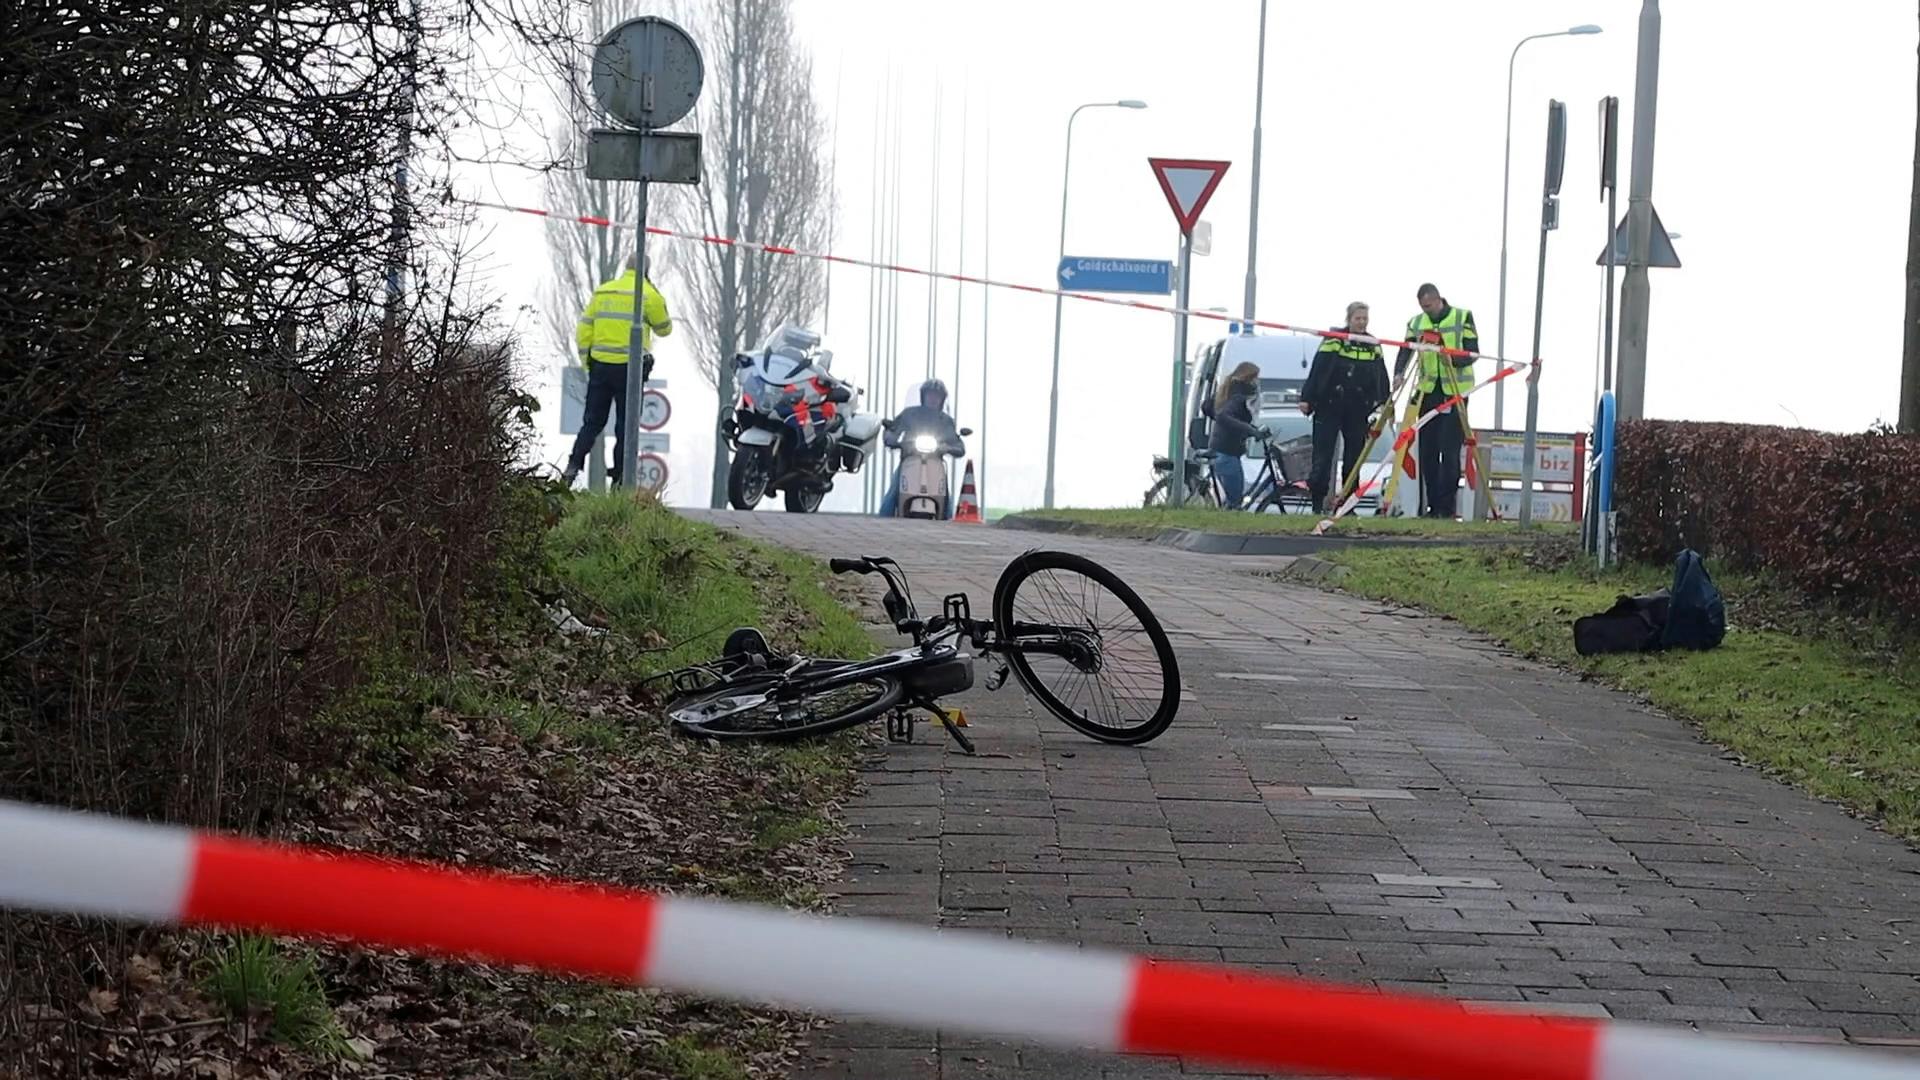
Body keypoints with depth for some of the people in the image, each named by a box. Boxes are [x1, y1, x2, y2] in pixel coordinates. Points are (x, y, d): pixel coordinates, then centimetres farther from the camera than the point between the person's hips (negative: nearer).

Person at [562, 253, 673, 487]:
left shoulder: (601, 292, 8)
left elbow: (583, 331, 7)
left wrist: (587, 363, 14)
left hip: (600, 365, 3)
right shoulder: (648, 295, -5)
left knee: (592, 422, 11)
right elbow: (664, 328, 6)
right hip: (630, 367, -3)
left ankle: (573, 465, -7)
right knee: (625, 425, 5)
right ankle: (619, 480, 4)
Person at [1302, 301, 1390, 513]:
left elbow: (1381, 378, 12)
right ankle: (1317, 501, -1)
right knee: (1323, 458, -5)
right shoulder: (1334, 341, -4)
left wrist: (1384, 404, 5)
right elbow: (1317, 371, -7)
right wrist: (1307, 398, -12)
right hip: (1329, 407, -4)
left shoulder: (1373, 346, 9)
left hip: (1358, 411, 4)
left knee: (1354, 458, 5)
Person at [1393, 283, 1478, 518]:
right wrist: (1398, 374, -20)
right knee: (1427, 451, 4)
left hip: (1454, 393, -4)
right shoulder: (1416, 323, 8)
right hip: (1428, 392, 4)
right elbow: (1406, 350, -2)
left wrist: (1454, 360, -23)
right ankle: (1433, 505, 10)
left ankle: (1447, 507, -7)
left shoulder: (1462, 317, -1)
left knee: (1450, 451, -9)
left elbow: (1473, 351, -4)